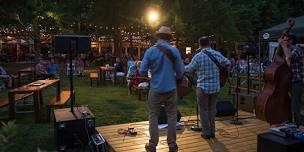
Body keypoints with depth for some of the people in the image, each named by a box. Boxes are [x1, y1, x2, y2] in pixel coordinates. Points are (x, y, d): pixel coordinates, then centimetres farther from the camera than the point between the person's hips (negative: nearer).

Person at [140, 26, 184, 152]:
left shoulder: (150, 51, -6)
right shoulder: (174, 50, -6)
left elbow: (142, 72, -6)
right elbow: (180, 72, -5)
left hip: (156, 89, 0)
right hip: (171, 89, 1)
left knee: (153, 116, 11)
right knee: (172, 116, 12)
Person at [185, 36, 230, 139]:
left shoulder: (198, 56, -12)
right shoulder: (217, 54, 1)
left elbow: (189, 69, -6)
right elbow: (228, 63, 14)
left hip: (203, 87, -4)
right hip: (215, 87, 4)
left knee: (204, 110, 8)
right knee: (212, 109, 17)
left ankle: (206, 133, 14)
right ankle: (212, 131, 24)